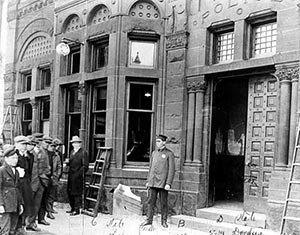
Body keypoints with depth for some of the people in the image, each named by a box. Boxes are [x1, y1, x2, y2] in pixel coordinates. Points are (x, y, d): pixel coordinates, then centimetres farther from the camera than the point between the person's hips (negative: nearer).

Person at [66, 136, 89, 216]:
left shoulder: (83, 153, -8)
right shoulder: (72, 152, 17)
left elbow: (85, 166, -13)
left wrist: (78, 174, -20)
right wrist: (68, 162, 1)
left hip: (78, 176, -8)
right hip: (71, 176, 8)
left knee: (77, 193, -4)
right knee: (69, 192, 11)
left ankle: (76, 210, 4)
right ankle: (73, 208, 23)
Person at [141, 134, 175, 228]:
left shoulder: (169, 154, -5)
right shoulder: (154, 153, 11)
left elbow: (171, 170, -9)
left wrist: (168, 184, -16)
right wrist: (148, 181, 11)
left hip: (163, 183, -4)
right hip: (153, 182, 5)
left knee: (163, 203, 3)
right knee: (150, 201, 3)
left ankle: (164, 221, 14)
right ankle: (149, 220, 10)